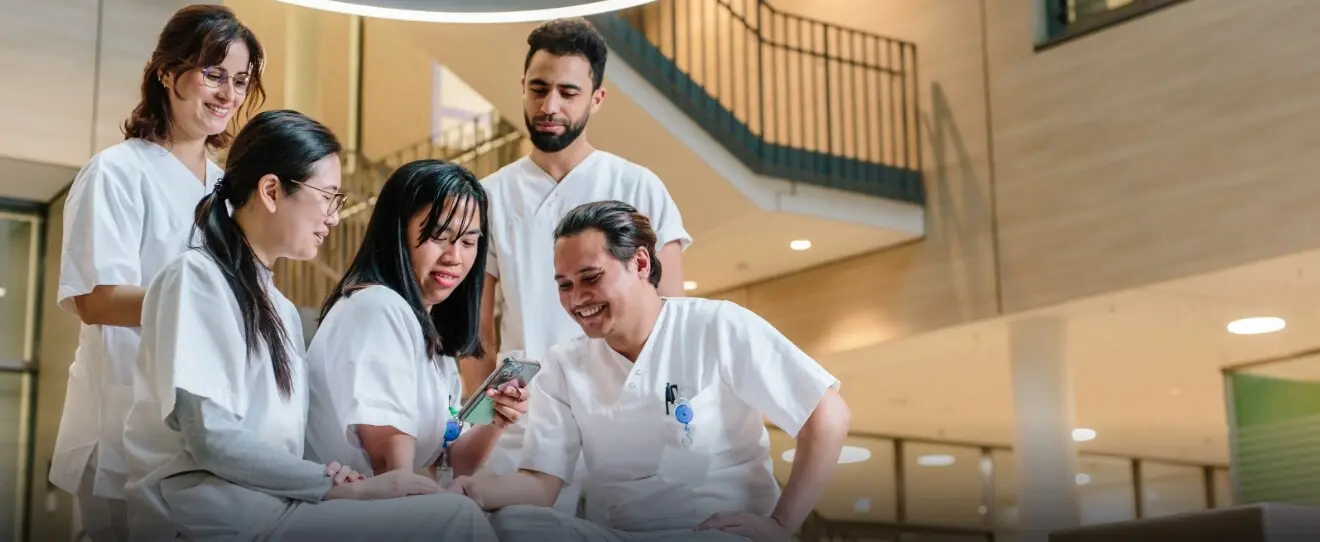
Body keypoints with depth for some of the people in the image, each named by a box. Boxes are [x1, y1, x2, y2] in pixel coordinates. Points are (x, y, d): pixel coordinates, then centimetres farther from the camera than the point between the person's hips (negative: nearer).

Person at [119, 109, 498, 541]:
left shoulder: (281, 309, 23)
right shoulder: (196, 277, -3)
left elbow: (275, 440, 11)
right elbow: (210, 438, -15)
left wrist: (335, 480, -9)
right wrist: (343, 487, -14)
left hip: (266, 501, 8)